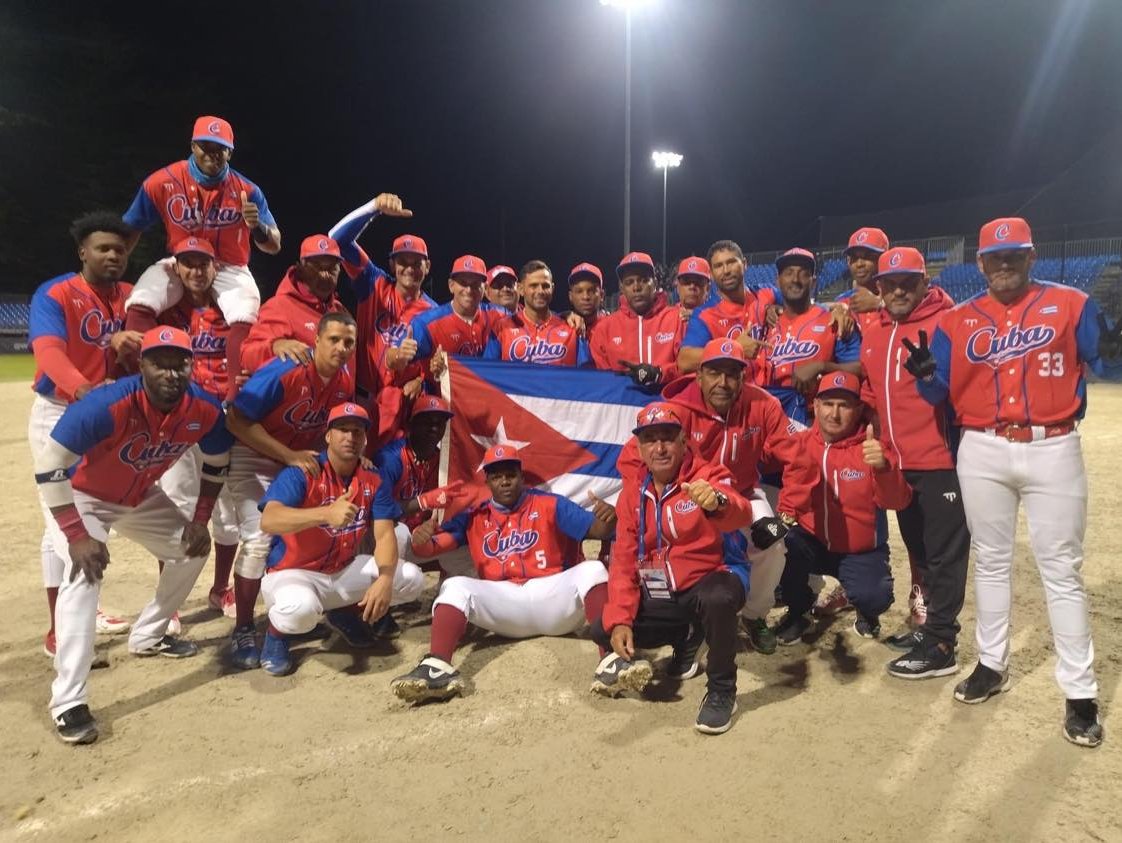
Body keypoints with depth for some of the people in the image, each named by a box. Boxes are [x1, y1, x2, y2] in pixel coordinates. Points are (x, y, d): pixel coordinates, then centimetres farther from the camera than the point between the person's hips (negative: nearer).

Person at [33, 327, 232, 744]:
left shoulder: (205, 410, -22)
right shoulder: (108, 405, -38)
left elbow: (216, 464, -2)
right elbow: (49, 466, -34)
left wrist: (200, 520, -3)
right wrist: (77, 536, -36)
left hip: (141, 498, 6)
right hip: (80, 497, -6)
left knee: (193, 548, 10)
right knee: (84, 574, -26)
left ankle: (147, 635, 31)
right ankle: (68, 702, -20)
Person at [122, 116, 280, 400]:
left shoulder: (246, 190, -11)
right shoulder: (163, 182, -10)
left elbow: (274, 246, -10)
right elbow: (131, 229, -2)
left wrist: (257, 226, -32)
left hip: (230, 268, -1)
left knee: (245, 318, -28)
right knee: (139, 304, -22)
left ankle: (235, 396, -20)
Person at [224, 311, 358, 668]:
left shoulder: (347, 379, -9)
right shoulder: (283, 372, -27)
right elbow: (238, 420, -26)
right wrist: (290, 456, -30)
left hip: (304, 459, 6)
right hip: (254, 459, -6)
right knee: (259, 539, -16)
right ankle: (242, 629, -2)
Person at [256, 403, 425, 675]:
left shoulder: (373, 482, 0)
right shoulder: (301, 473, -15)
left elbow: (385, 536, -9)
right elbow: (268, 521, -31)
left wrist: (385, 580, -29)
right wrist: (326, 513, -47)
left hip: (345, 572, 6)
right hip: (293, 573, -5)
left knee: (411, 579, -9)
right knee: (301, 609, -39)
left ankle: (343, 611, 15)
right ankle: (276, 635, 1)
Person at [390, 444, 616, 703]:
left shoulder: (550, 505, 10)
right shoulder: (473, 517, 14)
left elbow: (597, 530, 1)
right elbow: (430, 548, 4)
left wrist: (606, 519, -24)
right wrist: (422, 539, -21)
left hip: (552, 597, -1)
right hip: (503, 604, 1)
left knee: (592, 569, -25)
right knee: (455, 586, -21)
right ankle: (438, 668, -44)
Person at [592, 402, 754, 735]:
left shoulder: (708, 476, -11)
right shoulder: (632, 490, 2)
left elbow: (741, 515, -34)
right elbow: (623, 558, 1)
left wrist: (717, 502, -59)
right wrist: (620, 619, -10)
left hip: (705, 584, -5)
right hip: (658, 596, 6)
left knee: (718, 598, -38)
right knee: (603, 630, -9)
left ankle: (721, 691, -13)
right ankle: (687, 637, 17)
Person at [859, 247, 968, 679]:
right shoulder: (872, 332, 11)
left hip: (941, 460, -8)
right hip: (897, 463, 8)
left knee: (944, 555, 2)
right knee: (918, 550, 20)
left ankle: (940, 646, 11)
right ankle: (929, 624, 36)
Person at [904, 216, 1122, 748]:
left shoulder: (1071, 304, 1)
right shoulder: (956, 321, 5)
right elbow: (941, 393, 5)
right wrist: (924, 373, -16)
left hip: (1053, 451, -2)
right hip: (982, 453, 2)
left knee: (1061, 570, 3)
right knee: (990, 562, 14)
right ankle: (991, 664, 29)